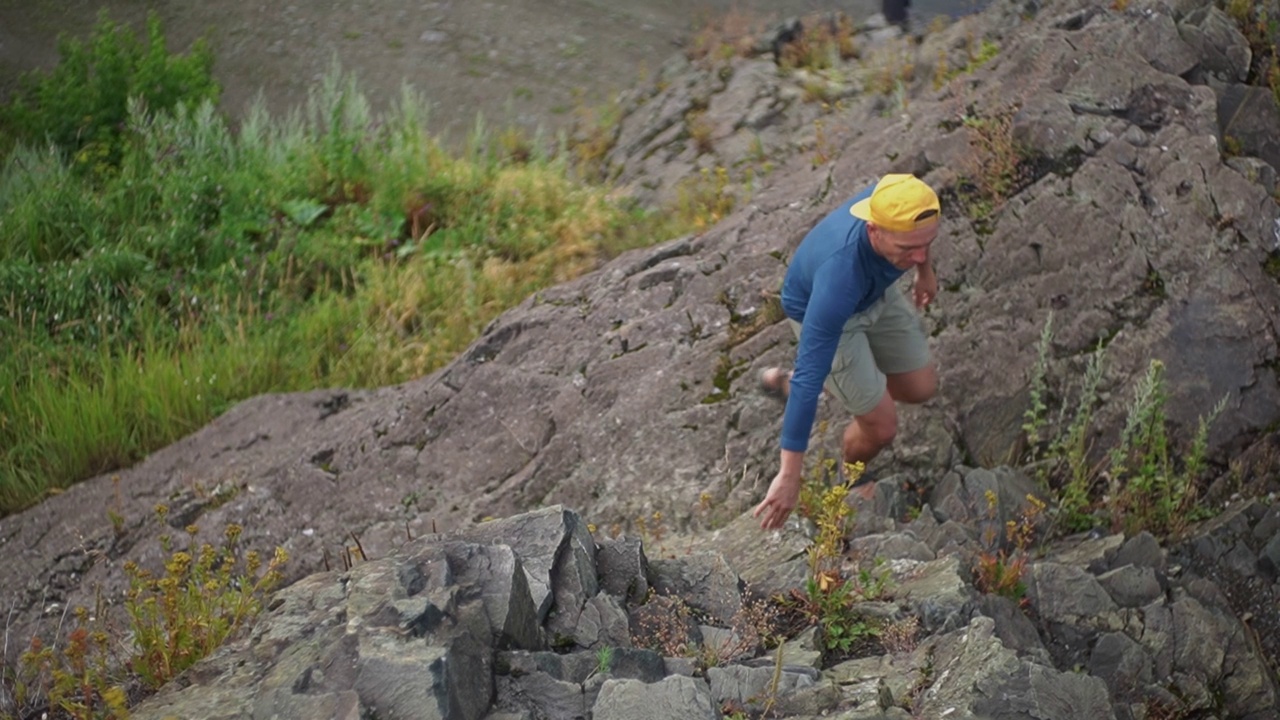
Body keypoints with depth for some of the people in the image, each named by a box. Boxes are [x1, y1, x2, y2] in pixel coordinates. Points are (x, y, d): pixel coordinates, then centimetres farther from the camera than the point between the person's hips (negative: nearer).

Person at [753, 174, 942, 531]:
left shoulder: (899, 202, -32)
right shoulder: (840, 275, -47)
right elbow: (809, 377, -44)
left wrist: (925, 269, 14)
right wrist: (789, 475, -41)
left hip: (877, 290, 6)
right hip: (821, 313, -6)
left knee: (920, 388, 14)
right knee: (881, 425, -4)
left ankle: (787, 383, 33)